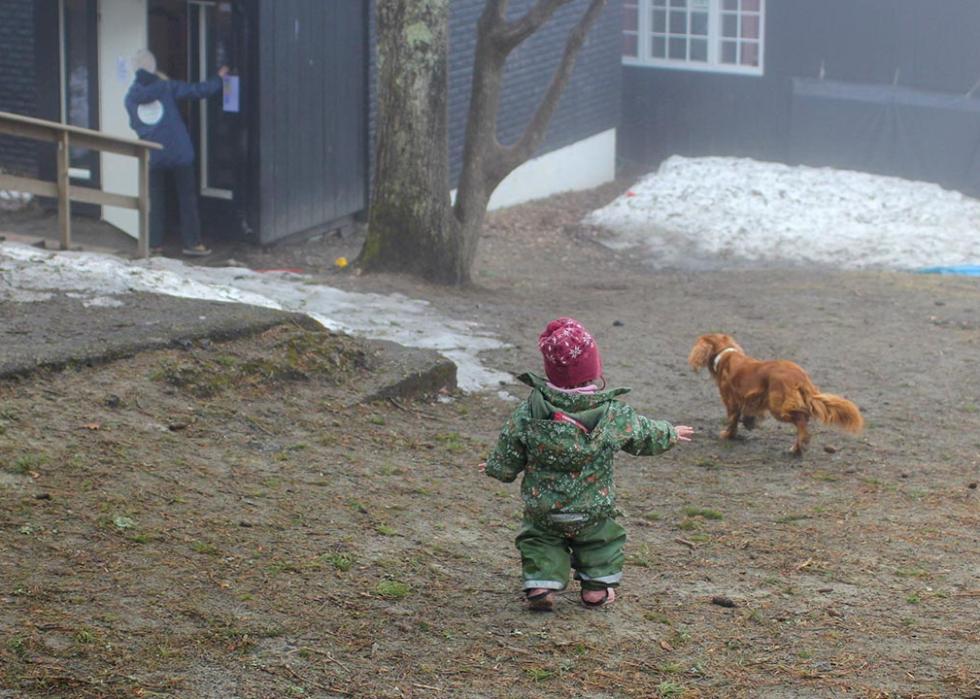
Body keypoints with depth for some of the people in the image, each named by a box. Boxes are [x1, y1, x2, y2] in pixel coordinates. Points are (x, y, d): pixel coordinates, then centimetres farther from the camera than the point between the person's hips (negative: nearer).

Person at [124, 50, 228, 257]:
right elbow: (197, 90, -4)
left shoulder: (131, 97, 4)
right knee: (187, 198, 5)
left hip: (151, 156, 3)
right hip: (179, 153, -2)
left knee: (155, 200, 11)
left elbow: (134, 124, 14)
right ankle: (192, 243, 4)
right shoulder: (167, 87, -4)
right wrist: (218, 79, 10)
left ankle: (154, 244, 11)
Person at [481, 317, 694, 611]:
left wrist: (494, 468, 15)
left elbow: (508, 460, -7)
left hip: (542, 509, 0)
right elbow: (645, 435, 2)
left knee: (540, 541, 22)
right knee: (603, 538, 26)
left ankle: (541, 584, 9)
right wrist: (672, 434, 23)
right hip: (594, 510, 0)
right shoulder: (613, 415, -15)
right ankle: (597, 586, 25)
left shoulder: (528, 413, -16)